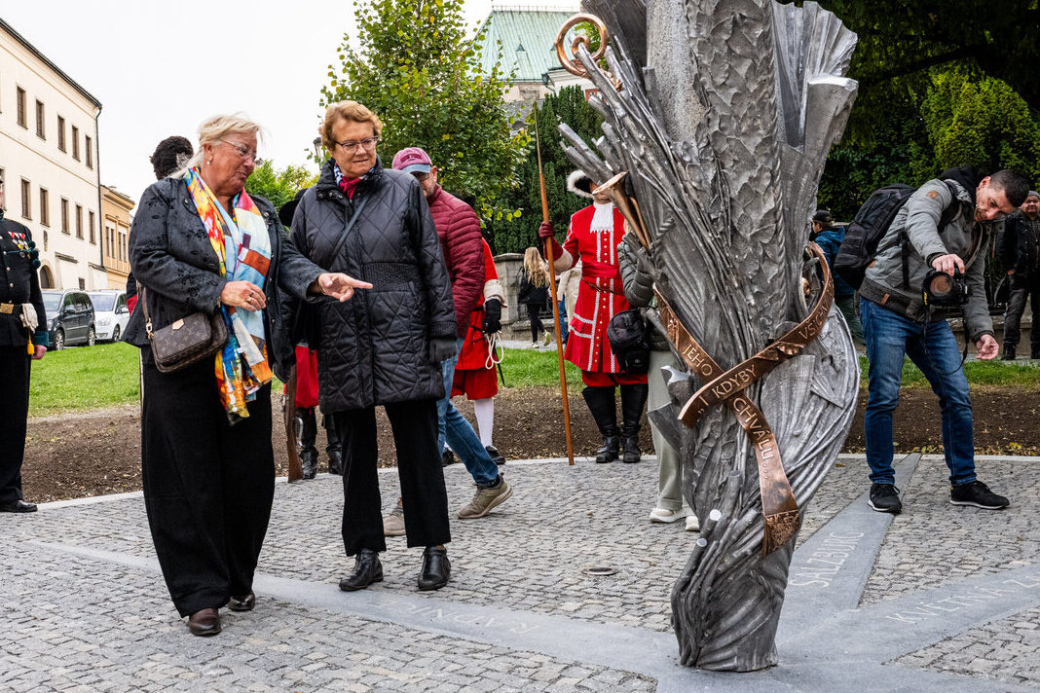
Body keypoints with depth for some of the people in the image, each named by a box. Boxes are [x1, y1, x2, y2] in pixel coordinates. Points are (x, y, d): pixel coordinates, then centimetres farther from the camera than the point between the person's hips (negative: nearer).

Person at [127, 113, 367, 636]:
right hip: (182, 359, -5)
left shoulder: (260, 212, 17)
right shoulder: (164, 198, 1)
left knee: (250, 472, 6)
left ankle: (238, 579, 22)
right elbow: (147, 260, -11)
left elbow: (285, 260, 4)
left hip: (246, 363, 5)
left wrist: (319, 280, -18)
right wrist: (218, 290, -20)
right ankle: (201, 594, 5)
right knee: (190, 476, -3)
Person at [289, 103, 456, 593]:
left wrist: (442, 331, -3)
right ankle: (366, 554, 17)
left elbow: (432, 264, 2)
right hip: (341, 345, 3)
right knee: (356, 451, 8)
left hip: (402, 338, -2)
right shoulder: (311, 203, 9)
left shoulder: (404, 189, 4)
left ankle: (434, 548, 10)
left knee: (418, 444, 1)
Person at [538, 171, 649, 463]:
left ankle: (631, 438, 11)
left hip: (627, 304, -2)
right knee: (595, 373, 2)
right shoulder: (580, 219, 13)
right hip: (591, 307, 3)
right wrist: (550, 241, -5)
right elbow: (565, 261, 11)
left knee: (632, 370, 0)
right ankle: (610, 438, 14)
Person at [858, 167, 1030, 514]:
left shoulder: (978, 233, 16)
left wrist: (981, 331, 0)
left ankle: (964, 483, 16)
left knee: (957, 396, 4)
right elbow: (920, 221, -30)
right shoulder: (940, 191, -7)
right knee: (884, 397, -6)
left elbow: (974, 289, 17)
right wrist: (937, 254, -52)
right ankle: (882, 483, 8)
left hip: (931, 318, 8)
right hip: (887, 308, -8)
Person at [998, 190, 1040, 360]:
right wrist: (1009, 268, -4)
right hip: (1021, 275, -4)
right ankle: (1009, 349, -14)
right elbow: (1004, 246, 1)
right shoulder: (1013, 221, 2)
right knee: (1014, 310, -12)